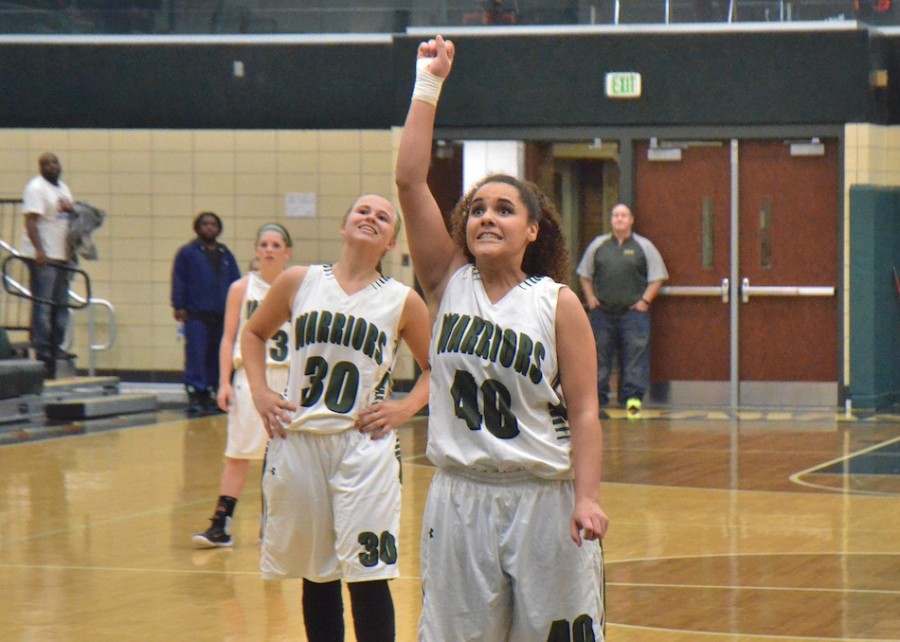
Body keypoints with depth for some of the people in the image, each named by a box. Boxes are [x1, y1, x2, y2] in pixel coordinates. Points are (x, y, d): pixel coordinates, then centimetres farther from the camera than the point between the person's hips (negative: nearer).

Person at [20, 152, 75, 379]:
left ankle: (55, 348, 17)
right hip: (43, 257, -9)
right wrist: (39, 251, -25)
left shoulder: (63, 188, 18)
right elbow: (31, 220, -17)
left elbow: (72, 218, 29)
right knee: (43, 306, -8)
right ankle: (43, 352, -6)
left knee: (61, 306, 11)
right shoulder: (36, 188, -9)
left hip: (61, 256, 9)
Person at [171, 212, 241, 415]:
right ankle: (195, 395, -12)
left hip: (221, 315, 5)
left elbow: (236, 282, 17)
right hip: (196, 315, -5)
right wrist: (179, 306, -8)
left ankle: (210, 393, 14)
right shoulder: (187, 252, 4)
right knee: (196, 356, -11)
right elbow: (178, 280, 1)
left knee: (215, 358, 6)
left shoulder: (225, 254, 17)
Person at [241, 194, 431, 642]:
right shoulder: (300, 282, 5)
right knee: (316, 576, 10)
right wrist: (259, 393, 6)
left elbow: (435, 368, 12)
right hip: (297, 440, 2)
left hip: (364, 447, -2)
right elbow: (253, 334, 19)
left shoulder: (403, 302, 2)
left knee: (368, 576, -7)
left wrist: (406, 408, -4)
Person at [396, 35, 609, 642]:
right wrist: (428, 85, -6)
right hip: (460, 498, 3)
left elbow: (583, 410, -6)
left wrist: (587, 497, -17)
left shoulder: (558, 303, -3)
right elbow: (411, 181, -4)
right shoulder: (449, 284, 4)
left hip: (544, 500, -3)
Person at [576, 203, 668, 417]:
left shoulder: (644, 246, 5)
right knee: (599, 357, 5)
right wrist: (590, 298, 7)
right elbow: (584, 274, 19)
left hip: (633, 311, -2)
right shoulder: (598, 245, 11)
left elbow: (657, 277, 5)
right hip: (602, 311, 2)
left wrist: (645, 300, -5)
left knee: (635, 356, -5)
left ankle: (633, 399, -3)